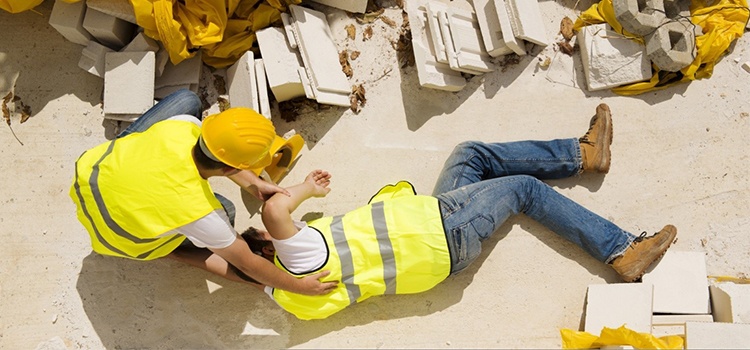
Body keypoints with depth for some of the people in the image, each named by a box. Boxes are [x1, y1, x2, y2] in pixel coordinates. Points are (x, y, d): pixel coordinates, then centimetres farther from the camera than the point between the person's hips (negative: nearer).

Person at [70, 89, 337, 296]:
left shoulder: (183, 126, -30)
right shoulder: (198, 212, -39)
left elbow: (215, 151, -4)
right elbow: (248, 265, -24)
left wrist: (252, 184, -3)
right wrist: (299, 286, -13)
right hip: (115, 235, -3)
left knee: (188, 99, 3)